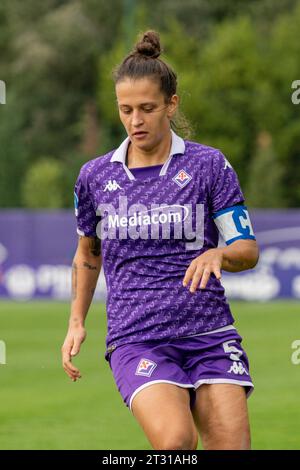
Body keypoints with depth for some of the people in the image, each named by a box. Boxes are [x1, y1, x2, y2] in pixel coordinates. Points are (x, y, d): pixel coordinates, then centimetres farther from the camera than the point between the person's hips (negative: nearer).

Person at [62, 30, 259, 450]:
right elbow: (88, 253, 24)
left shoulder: (208, 164, 2)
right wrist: (77, 322, 16)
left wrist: (218, 254, -21)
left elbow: (248, 250, 1)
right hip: (135, 339, 0)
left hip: (210, 334, 0)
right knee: (175, 439, -27)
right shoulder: (95, 175, 9)